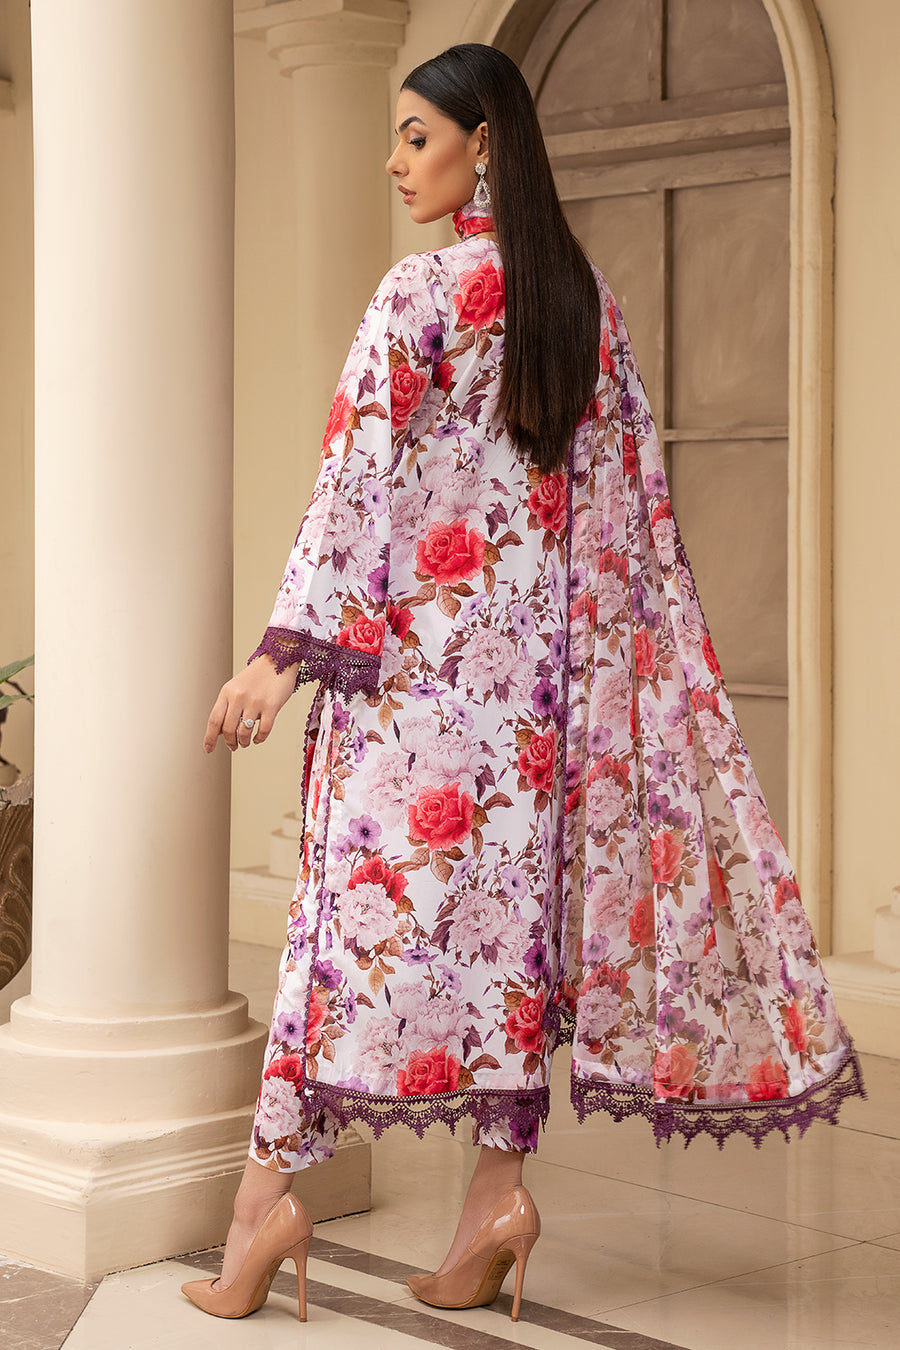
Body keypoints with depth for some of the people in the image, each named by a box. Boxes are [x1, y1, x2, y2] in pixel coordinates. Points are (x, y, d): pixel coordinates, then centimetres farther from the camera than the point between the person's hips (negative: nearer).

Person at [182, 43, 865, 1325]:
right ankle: (497, 1192, 5)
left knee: (363, 884, -4)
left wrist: (287, 648, -16)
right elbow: (632, 483, 12)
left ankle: (275, 1185, -4)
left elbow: (357, 474, -14)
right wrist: (631, 635, 18)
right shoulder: (585, 292, 10)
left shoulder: (426, 287, -8)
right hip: (547, 642, 6)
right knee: (516, 891, 7)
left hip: (424, 640, -5)